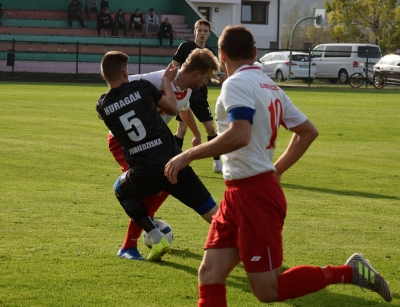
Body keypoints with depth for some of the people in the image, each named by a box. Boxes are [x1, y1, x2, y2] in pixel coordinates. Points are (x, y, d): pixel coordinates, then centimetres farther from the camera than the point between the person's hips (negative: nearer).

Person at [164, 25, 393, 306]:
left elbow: (239, 135, -30)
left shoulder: (236, 84, -14)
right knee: (210, 275, 5)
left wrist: (188, 155, -23)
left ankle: (348, 272, 2)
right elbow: (308, 131, 20)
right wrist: (278, 169, 25)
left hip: (254, 195, -9)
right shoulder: (268, 85, 13)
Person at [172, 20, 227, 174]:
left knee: (210, 127, 1)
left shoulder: (210, 52, 7)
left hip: (200, 96, 4)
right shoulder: (185, 46, -5)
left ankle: (217, 162, 11)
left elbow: (211, 75, 11)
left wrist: (218, 80, -11)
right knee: (182, 128, -5)